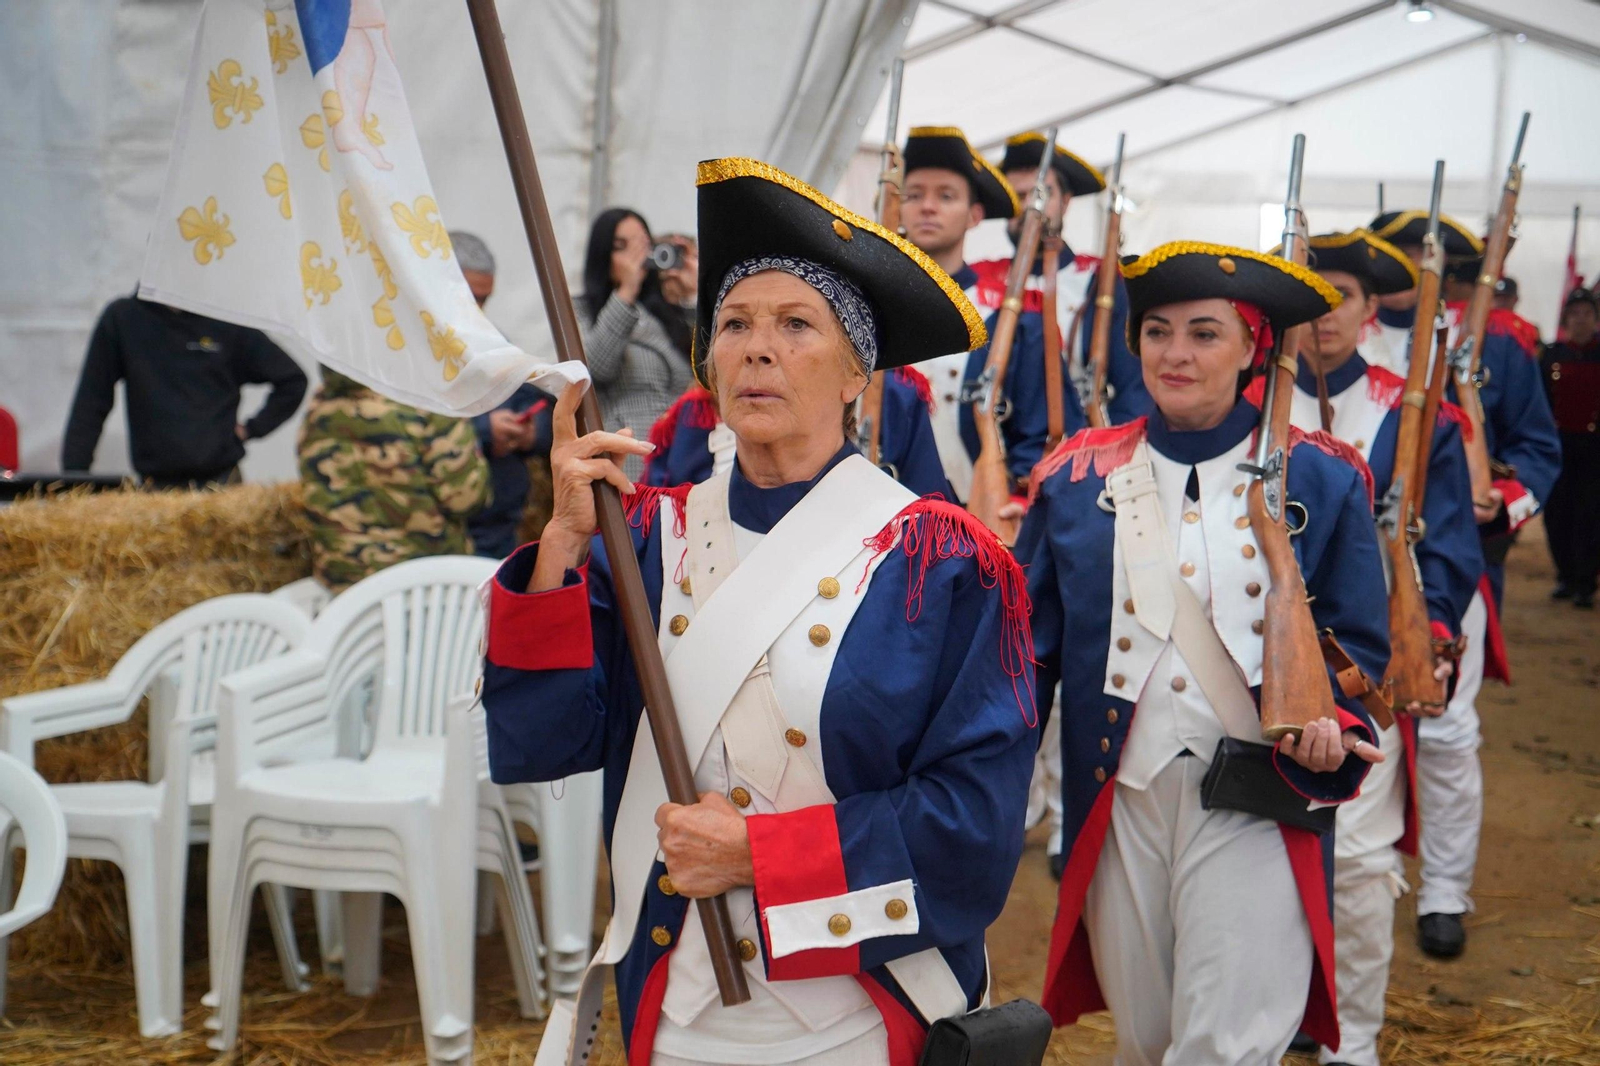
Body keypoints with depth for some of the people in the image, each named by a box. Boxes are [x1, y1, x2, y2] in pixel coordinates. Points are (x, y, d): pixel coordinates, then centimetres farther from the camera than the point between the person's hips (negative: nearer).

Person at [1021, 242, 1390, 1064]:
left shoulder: (1317, 481, 0)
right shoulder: (1076, 477, 4)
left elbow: (1357, 641, 4)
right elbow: (1031, 641, 5)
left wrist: (1331, 721, -17)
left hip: (1256, 806, -2)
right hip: (1117, 802, 2)